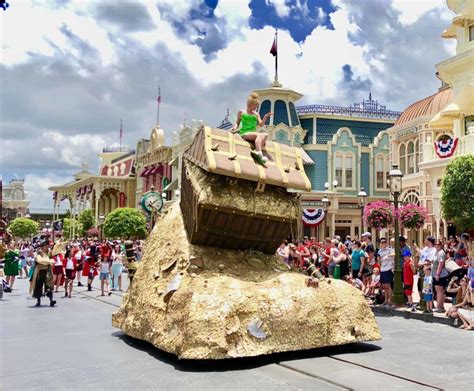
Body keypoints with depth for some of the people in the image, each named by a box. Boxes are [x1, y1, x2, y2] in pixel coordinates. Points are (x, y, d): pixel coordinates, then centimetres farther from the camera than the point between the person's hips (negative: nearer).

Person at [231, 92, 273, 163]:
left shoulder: (256, 114, 21)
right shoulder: (241, 112, 12)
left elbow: (261, 124, 11)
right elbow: (237, 123, 14)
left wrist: (265, 117, -3)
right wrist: (235, 128, -6)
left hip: (253, 134, 5)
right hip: (244, 133, -5)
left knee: (265, 134, -28)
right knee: (258, 135, -35)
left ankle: (257, 151, -42)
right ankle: (260, 154, -47)